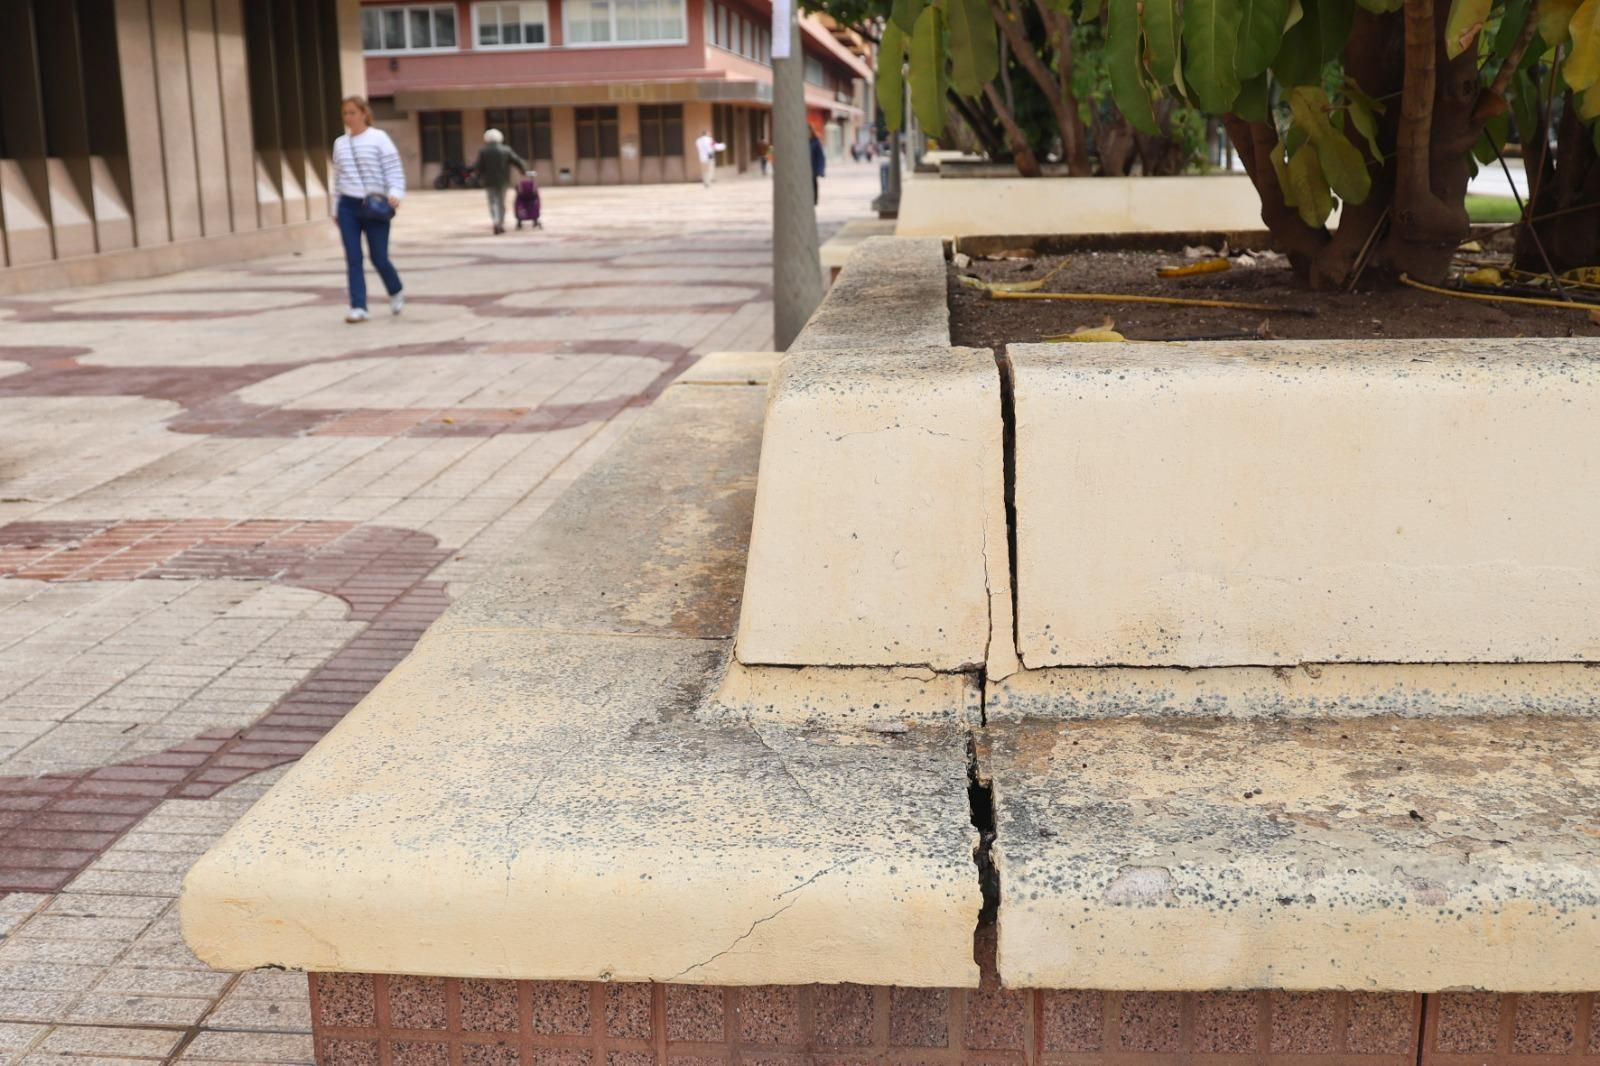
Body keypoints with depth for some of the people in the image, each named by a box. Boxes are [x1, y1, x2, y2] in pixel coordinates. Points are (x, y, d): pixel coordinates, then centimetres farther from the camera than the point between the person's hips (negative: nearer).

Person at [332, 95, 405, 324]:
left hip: (374, 206, -4)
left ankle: (396, 292, 28)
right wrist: (336, 208, 17)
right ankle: (358, 307, 0)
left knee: (379, 258, -2)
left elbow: (394, 169, -7)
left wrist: (395, 193, -23)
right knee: (353, 259, -3)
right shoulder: (340, 144, 13)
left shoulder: (379, 138, -2)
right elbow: (338, 177, 18)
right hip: (348, 206, 4)